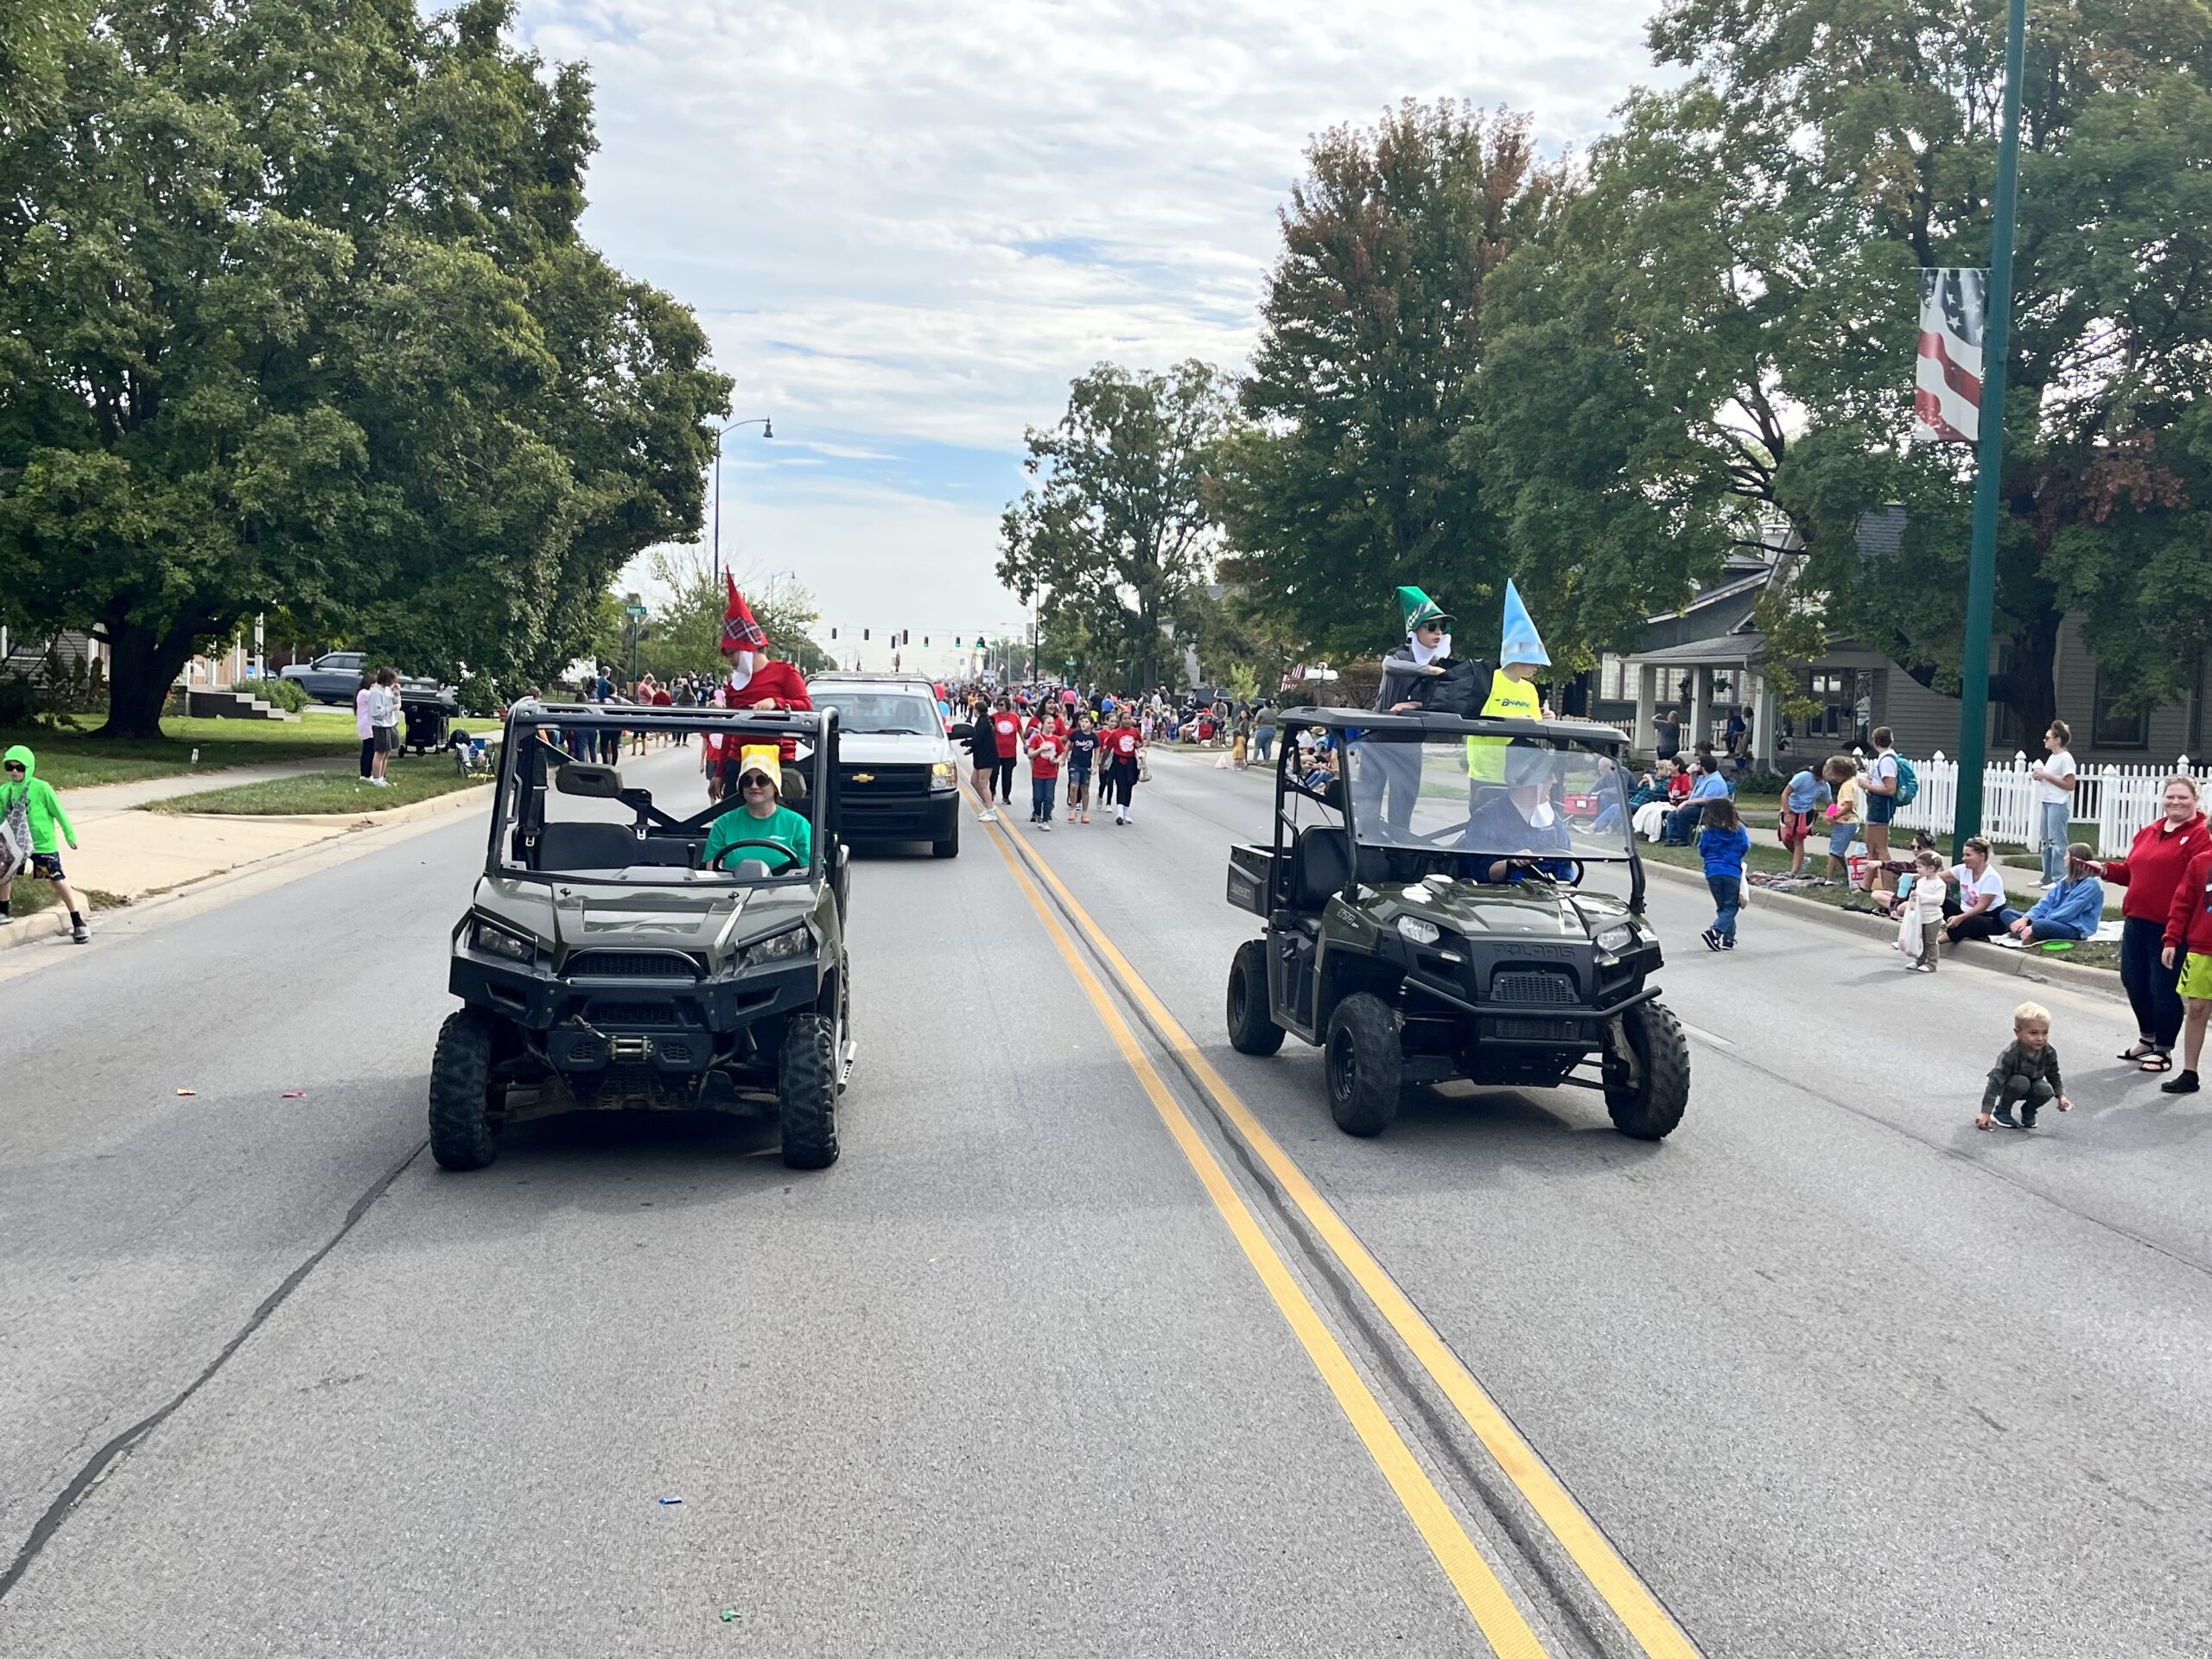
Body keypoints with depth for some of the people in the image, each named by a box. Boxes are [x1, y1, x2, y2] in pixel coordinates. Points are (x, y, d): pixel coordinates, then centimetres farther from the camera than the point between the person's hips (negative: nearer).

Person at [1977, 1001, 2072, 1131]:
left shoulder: (2049, 1053, -18)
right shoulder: (2010, 1054, -33)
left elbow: (2054, 1076, 2)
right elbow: (1996, 1081, -32)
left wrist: (2061, 1096, -13)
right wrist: (1986, 1112, -35)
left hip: (2030, 1089, 4)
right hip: (2010, 1086, -4)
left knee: (2046, 1091, -25)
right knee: (2021, 1082, -34)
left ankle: (2028, 1111, 6)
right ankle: (2001, 1111, -10)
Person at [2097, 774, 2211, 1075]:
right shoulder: (2146, 833, 15)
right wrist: (2105, 869, 6)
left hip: (2169, 926, -8)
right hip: (2136, 921, 8)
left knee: (2164, 988, 1)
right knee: (2133, 981, 17)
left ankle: (2164, 1050, 16)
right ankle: (2147, 1038, 37)